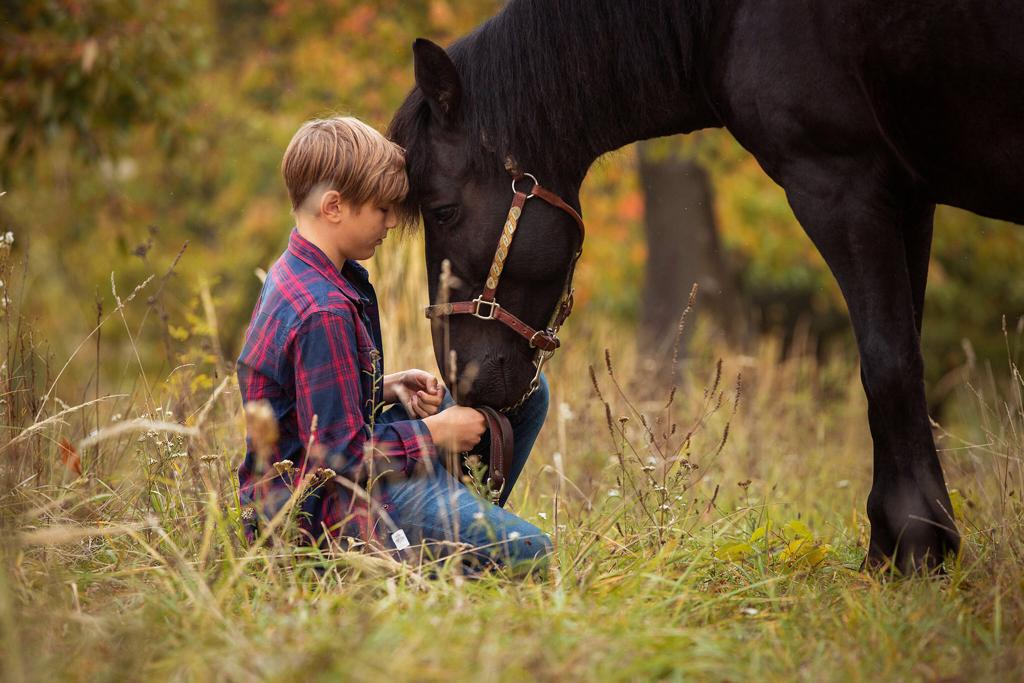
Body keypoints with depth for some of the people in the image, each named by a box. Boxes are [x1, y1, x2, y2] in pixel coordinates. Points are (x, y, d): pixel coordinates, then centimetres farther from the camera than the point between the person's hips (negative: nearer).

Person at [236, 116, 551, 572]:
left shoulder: (295, 273, 8)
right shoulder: (324, 313, -25)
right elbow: (342, 451, -25)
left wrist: (387, 387, 6)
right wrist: (436, 432, -12)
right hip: (326, 500, -11)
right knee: (526, 552, -25)